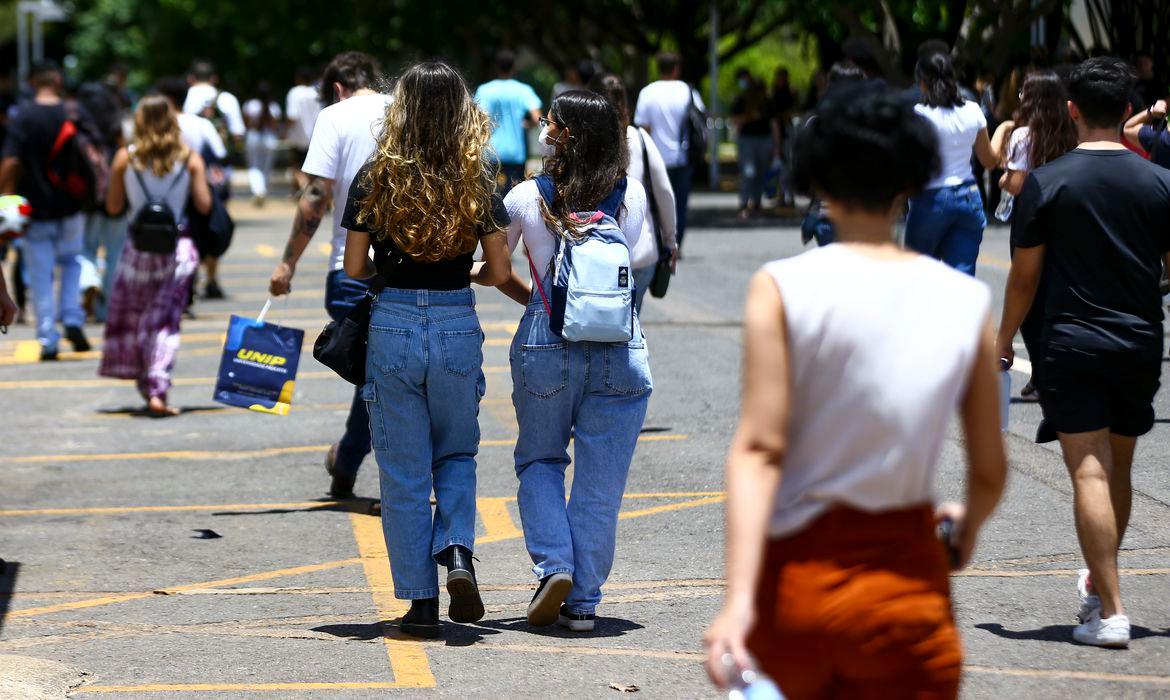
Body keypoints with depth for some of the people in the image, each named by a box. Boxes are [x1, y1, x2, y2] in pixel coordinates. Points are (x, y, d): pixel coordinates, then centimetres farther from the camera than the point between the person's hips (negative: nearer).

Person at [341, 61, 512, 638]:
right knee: (456, 454, 20)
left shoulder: (375, 178, -3)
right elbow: (500, 271, 0)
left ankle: (421, 601, 7)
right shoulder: (476, 180, -2)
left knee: (403, 473, 8)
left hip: (392, 325, -1)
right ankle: (458, 552, -5)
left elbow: (354, 266, -1)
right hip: (458, 328, 1)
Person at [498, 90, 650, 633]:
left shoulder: (526, 198, -3)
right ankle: (583, 602, 10)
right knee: (600, 481, 7)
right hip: (621, 347, 1)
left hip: (546, 342, -1)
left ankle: (554, 566, -1)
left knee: (539, 460, 18)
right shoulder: (632, 196, 1)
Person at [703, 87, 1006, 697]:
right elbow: (990, 471, 5)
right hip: (903, 591, 0)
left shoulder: (783, 287, -7)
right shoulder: (966, 302, -2)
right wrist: (968, 528, 28)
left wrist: (739, 597, -18)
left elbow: (759, 447, -14)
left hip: (793, 574, 0)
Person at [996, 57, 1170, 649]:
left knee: (1089, 473, -6)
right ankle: (1099, 582, 36)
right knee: (1118, 470, 19)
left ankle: (1110, 612, -13)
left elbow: (1024, 275, -3)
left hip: (1071, 345, -4)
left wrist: (1003, 341, 9)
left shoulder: (1046, 183, -7)